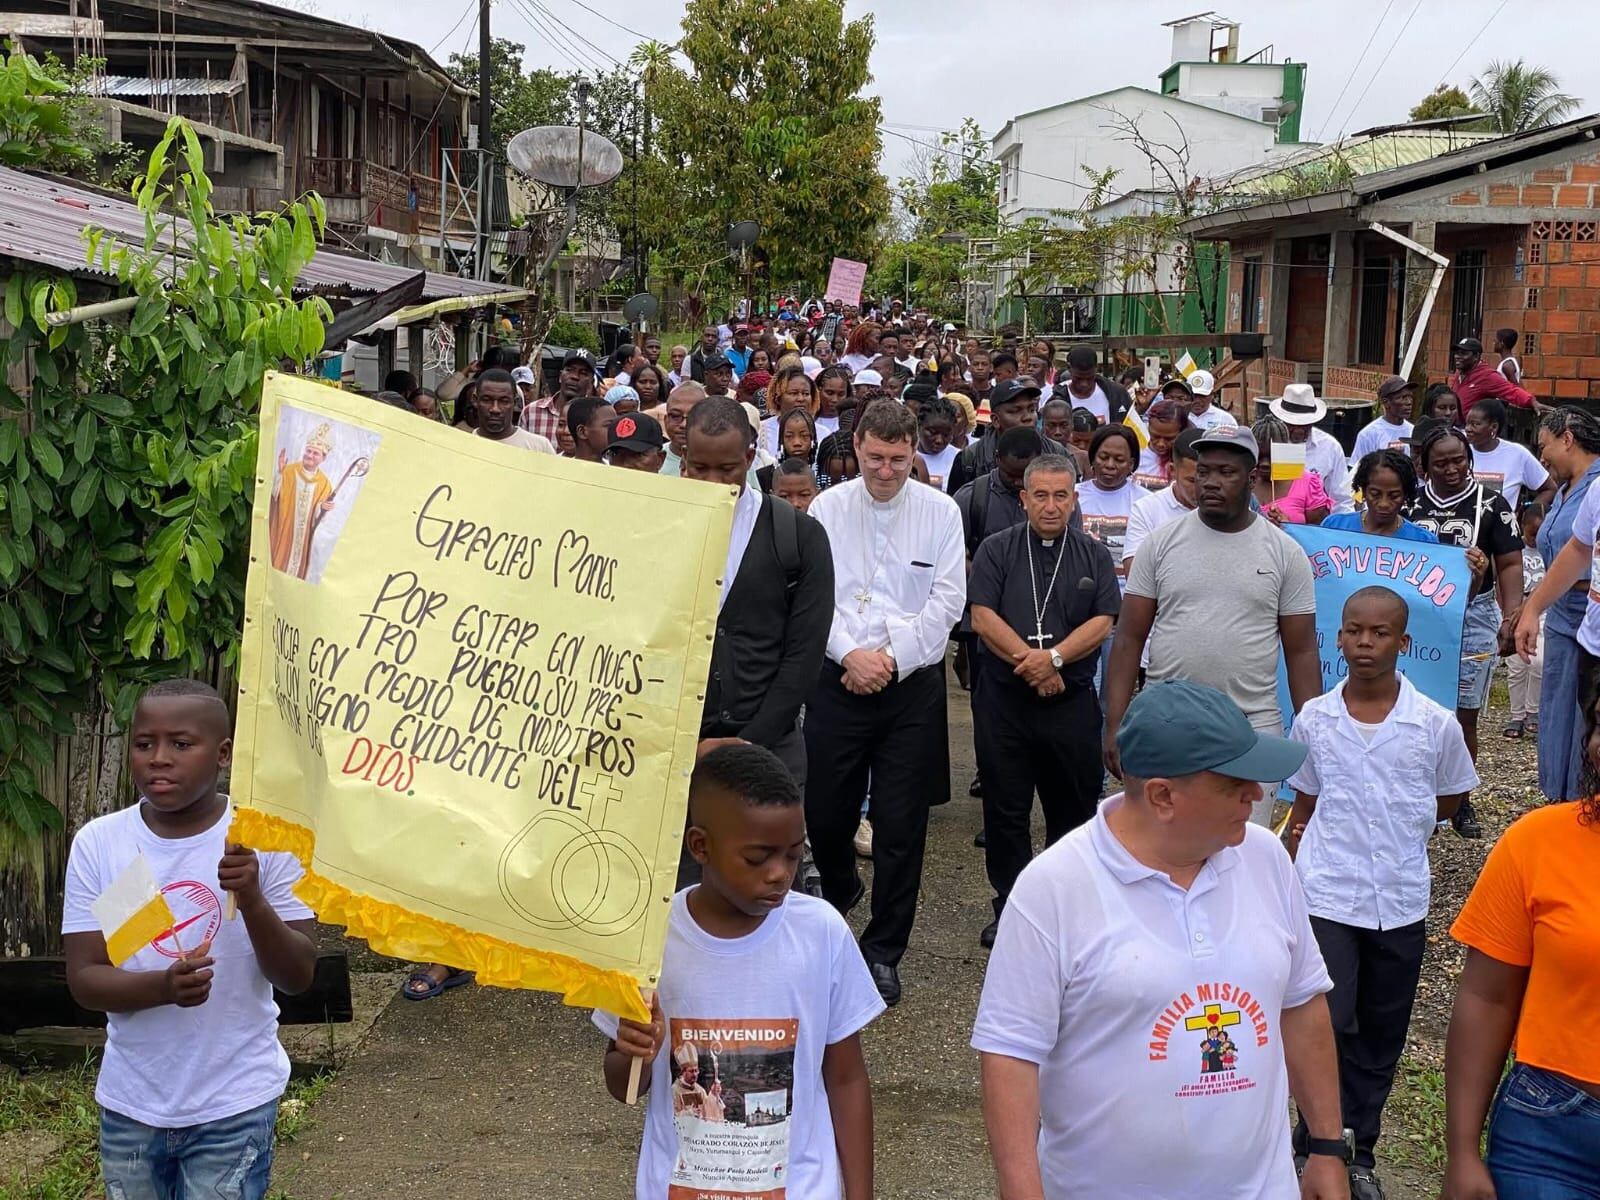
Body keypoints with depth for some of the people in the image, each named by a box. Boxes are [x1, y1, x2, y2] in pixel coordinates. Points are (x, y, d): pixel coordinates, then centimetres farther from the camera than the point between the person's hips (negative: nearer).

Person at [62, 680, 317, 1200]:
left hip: (234, 1104, -2)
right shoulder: (97, 843, -5)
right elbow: (83, 981, -6)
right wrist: (163, 986, -26)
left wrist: (252, 900, -28)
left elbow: (298, 976, -10)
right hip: (129, 1104, 2)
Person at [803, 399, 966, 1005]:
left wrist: (892, 658, -11)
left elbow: (947, 601, -3)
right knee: (825, 813, 8)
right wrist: (851, 654, -14)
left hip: (913, 683, -1)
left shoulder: (941, 512, 0)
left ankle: (883, 952, 15)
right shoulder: (827, 508, 1)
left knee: (901, 826, 2)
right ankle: (839, 888, 42)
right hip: (840, 678, 1)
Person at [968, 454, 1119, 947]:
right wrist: (1028, 660, -14)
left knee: (1073, 807, 6)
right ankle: (1009, 908, 13)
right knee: (1004, 809, 3)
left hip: (1072, 701, 1)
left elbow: (1102, 623, -1)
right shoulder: (997, 550, 5)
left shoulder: (1094, 556, 8)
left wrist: (1054, 658, -15)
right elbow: (982, 616, -5)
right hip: (1004, 699, -1)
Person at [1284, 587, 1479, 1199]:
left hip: (1401, 902, 1)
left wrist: (1390, 824, 1)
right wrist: (1286, 889, 6)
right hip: (1326, 899, -1)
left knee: (1380, 1036, 12)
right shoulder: (1313, 719, -3)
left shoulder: (1436, 724, -7)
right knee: (1327, 1027, -7)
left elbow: (1450, 799, 10)